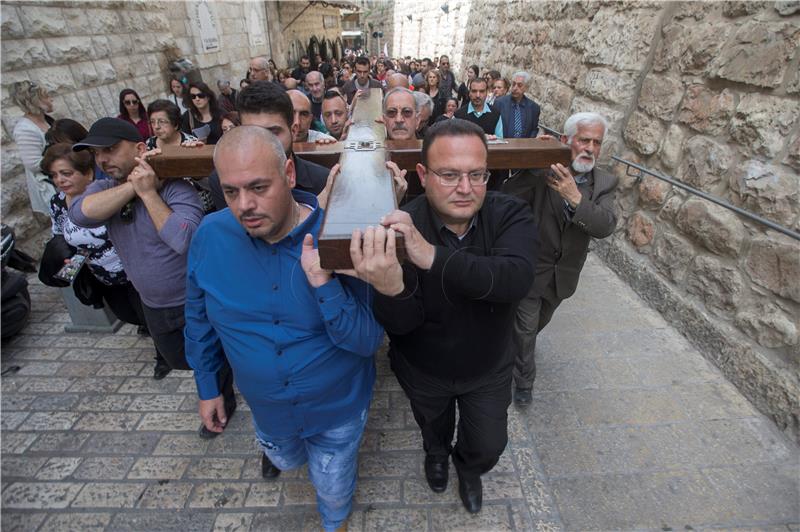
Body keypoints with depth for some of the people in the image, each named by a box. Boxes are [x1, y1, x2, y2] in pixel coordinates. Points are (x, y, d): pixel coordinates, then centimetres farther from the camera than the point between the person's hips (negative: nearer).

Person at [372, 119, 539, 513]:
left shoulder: (511, 215, -23)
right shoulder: (401, 228, -28)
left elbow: (516, 279, -43)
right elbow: (397, 324, -31)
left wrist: (433, 256, -56)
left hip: (487, 370, 1)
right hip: (423, 371, 0)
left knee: (488, 447, 23)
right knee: (434, 429, 30)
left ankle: (468, 468, 61)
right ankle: (436, 454, 69)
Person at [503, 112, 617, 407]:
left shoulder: (605, 183, -6)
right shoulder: (541, 172, -16)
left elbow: (606, 226, -21)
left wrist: (576, 198, -37)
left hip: (564, 273, 5)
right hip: (531, 268, -4)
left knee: (539, 322, 26)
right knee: (525, 329, 7)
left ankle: (514, 349, 57)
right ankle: (524, 380, 32)